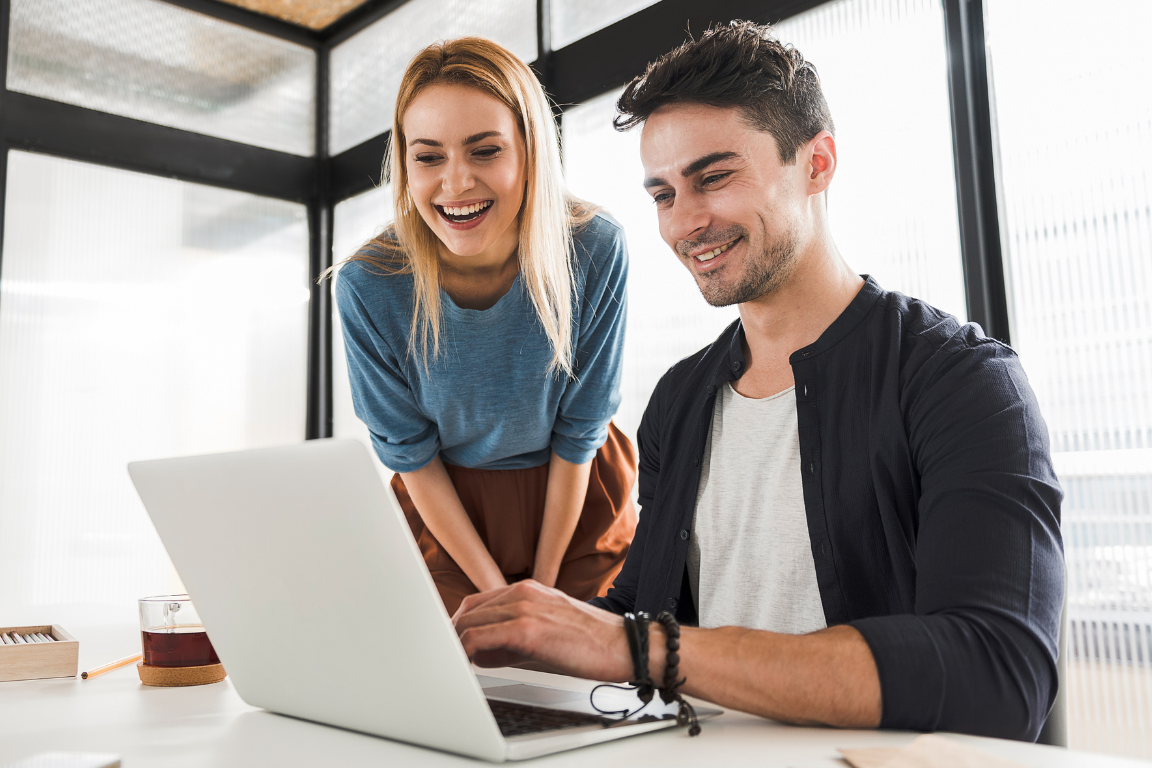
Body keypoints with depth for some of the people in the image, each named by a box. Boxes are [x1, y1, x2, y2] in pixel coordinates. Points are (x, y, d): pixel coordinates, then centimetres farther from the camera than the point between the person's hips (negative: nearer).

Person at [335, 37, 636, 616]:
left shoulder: (596, 252, -24)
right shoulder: (368, 286, -23)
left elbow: (578, 432, -13)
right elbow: (410, 454, -11)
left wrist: (543, 582, -6)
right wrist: (494, 591, -8)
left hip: (577, 501, 1)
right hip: (445, 509, 0)